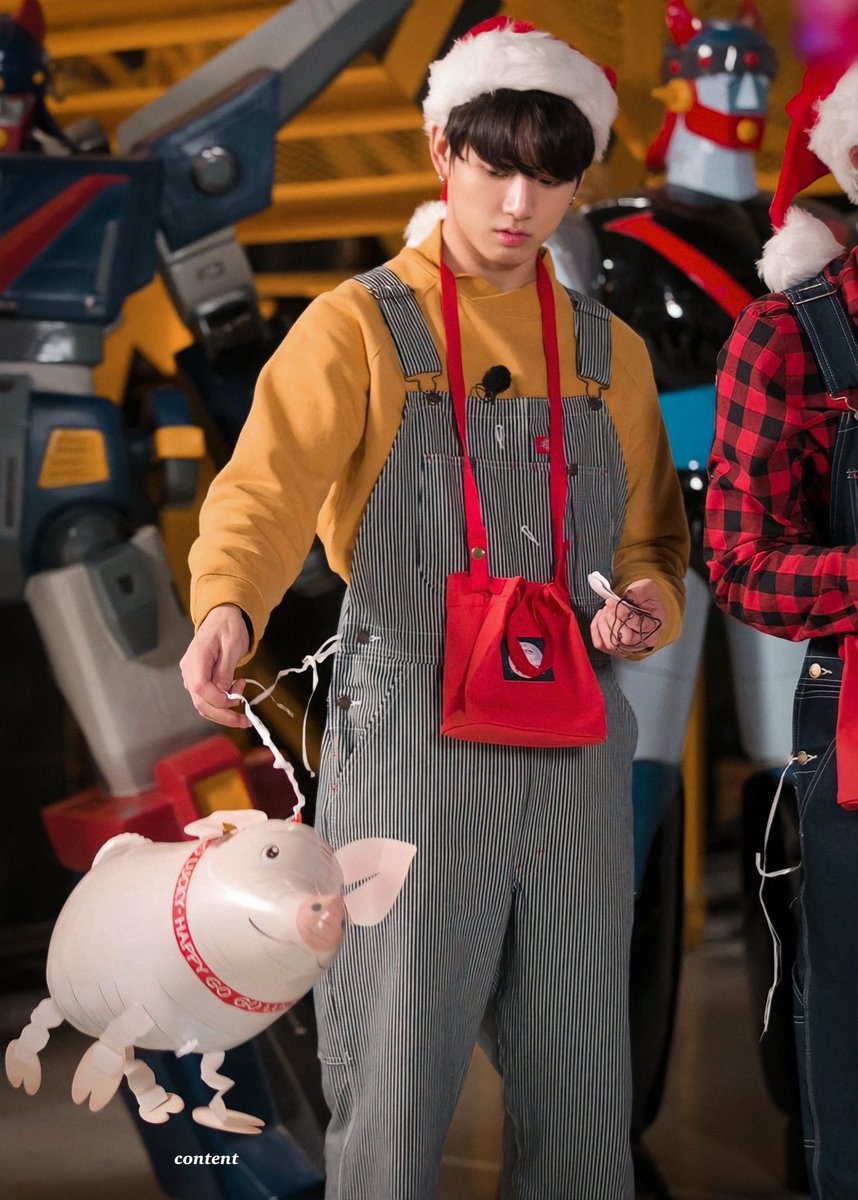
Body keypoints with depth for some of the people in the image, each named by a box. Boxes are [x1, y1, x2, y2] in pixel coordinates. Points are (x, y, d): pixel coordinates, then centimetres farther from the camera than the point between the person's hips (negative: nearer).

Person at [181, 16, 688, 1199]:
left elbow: (651, 538, 21)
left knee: (582, 1072, 9)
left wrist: (648, 600, -3)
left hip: (574, 742, 4)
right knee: (395, 1069, -1)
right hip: (409, 735, -4)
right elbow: (268, 484, -16)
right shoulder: (360, 327, -1)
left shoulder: (610, 353, 13)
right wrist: (228, 606, -37)